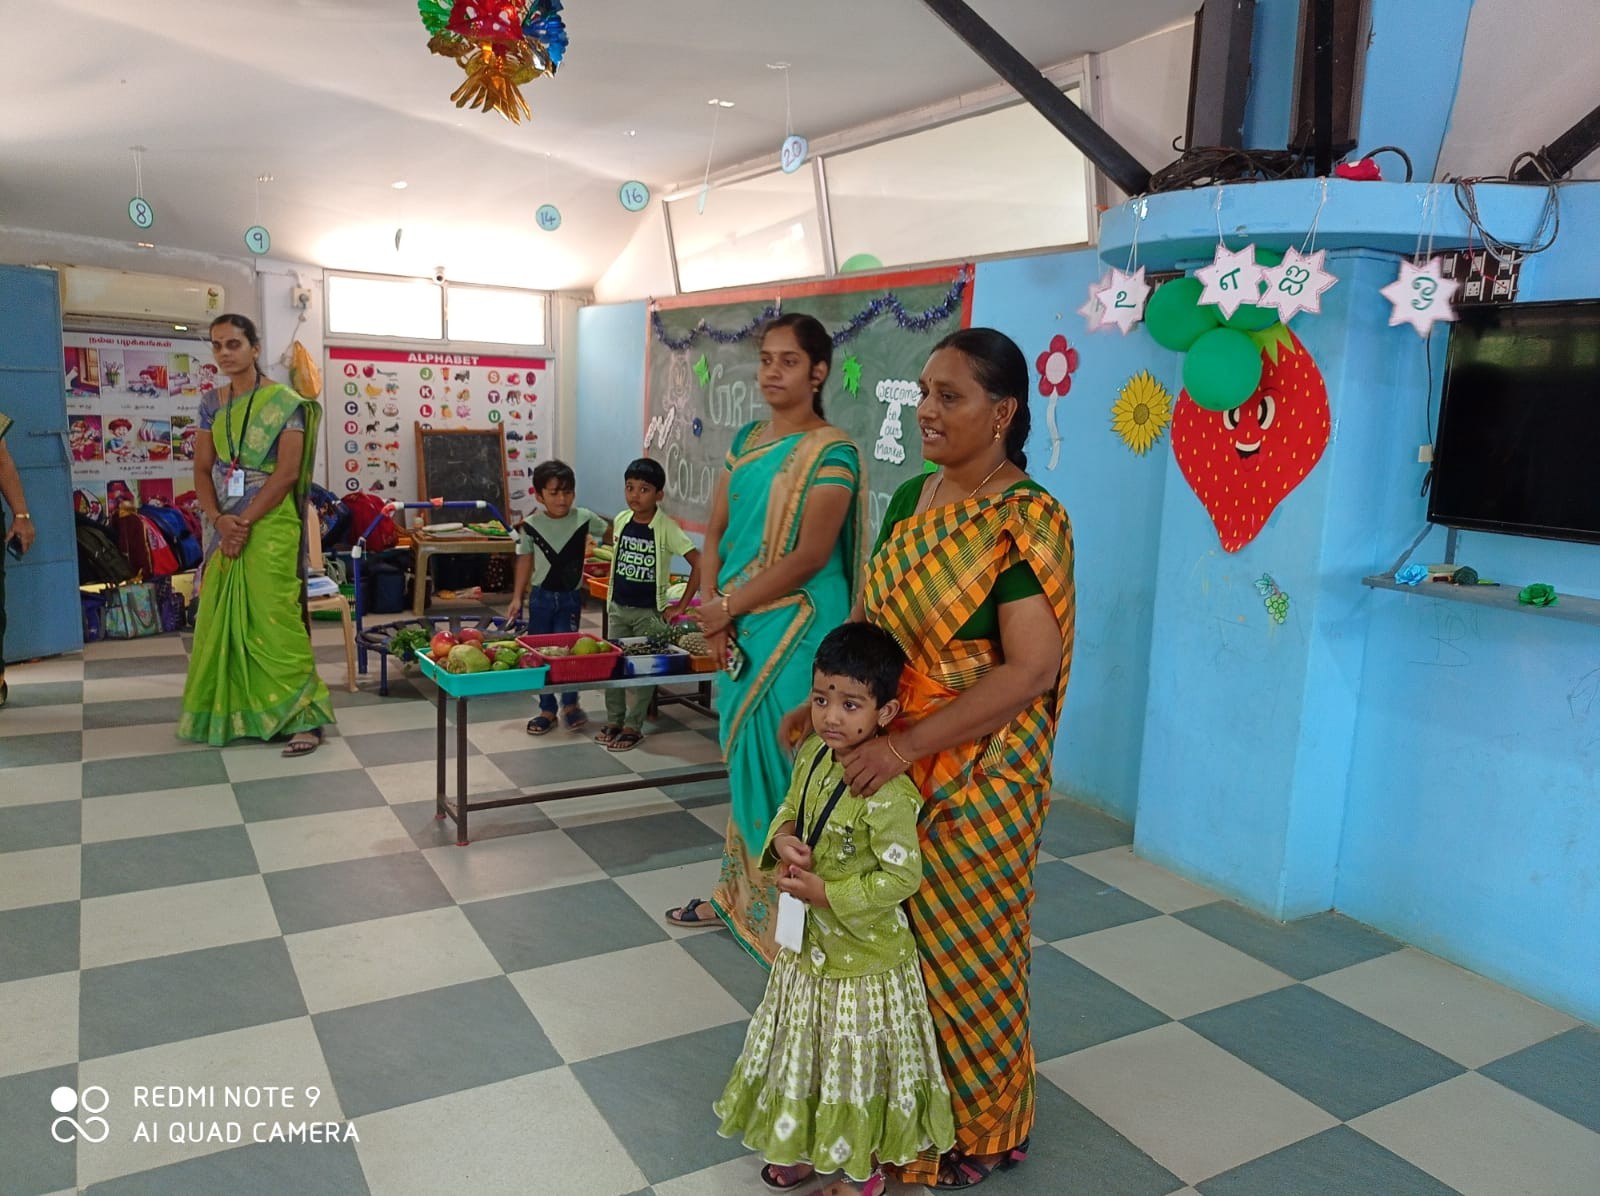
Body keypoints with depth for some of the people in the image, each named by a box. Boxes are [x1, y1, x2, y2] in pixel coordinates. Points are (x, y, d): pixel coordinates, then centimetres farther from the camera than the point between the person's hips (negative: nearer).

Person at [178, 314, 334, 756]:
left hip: (269, 526, -6)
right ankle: (225, 712, 22)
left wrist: (245, 522, -14)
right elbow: (202, 469, 9)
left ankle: (304, 717, -6)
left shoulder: (284, 402, -6)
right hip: (224, 528, 6)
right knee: (220, 620, 10)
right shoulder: (212, 404, 11)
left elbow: (287, 472, -12)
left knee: (273, 620, -10)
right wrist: (219, 519, -8)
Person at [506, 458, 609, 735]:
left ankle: (570, 704, 11)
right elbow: (525, 562, 3)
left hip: (570, 597, -2)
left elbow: (612, 533, 8)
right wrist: (517, 598, 2)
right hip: (541, 596, 2)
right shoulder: (531, 526, -5)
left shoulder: (584, 518, -7)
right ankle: (547, 709, 21)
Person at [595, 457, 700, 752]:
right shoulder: (621, 520, 1)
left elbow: (699, 563, -18)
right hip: (617, 607, 5)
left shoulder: (666, 528, -15)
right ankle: (613, 721, 23)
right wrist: (611, 597, 12)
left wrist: (681, 606, -15)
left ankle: (633, 727, 14)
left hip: (649, 612, -5)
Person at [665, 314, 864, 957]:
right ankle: (737, 893, 31)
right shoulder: (747, 439, 11)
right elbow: (717, 528, 9)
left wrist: (726, 605, -14)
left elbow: (809, 556, -17)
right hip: (737, 626, 7)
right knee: (742, 755, 16)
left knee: (781, 760, 0)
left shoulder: (832, 453, -11)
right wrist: (712, 606, -6)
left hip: (796, 626, -7)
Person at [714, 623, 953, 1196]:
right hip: (807, 943, 7)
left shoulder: (888, 793, -28)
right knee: (807, 1051, 25)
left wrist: (826, 893, -23)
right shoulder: (811, 755, -5)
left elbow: (901, 876, -26)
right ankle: (810, 1145, 49)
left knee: (860, 1061, 14)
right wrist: (782, 840, -11)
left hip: (862, 955, -7)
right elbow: (789, 810, 11)